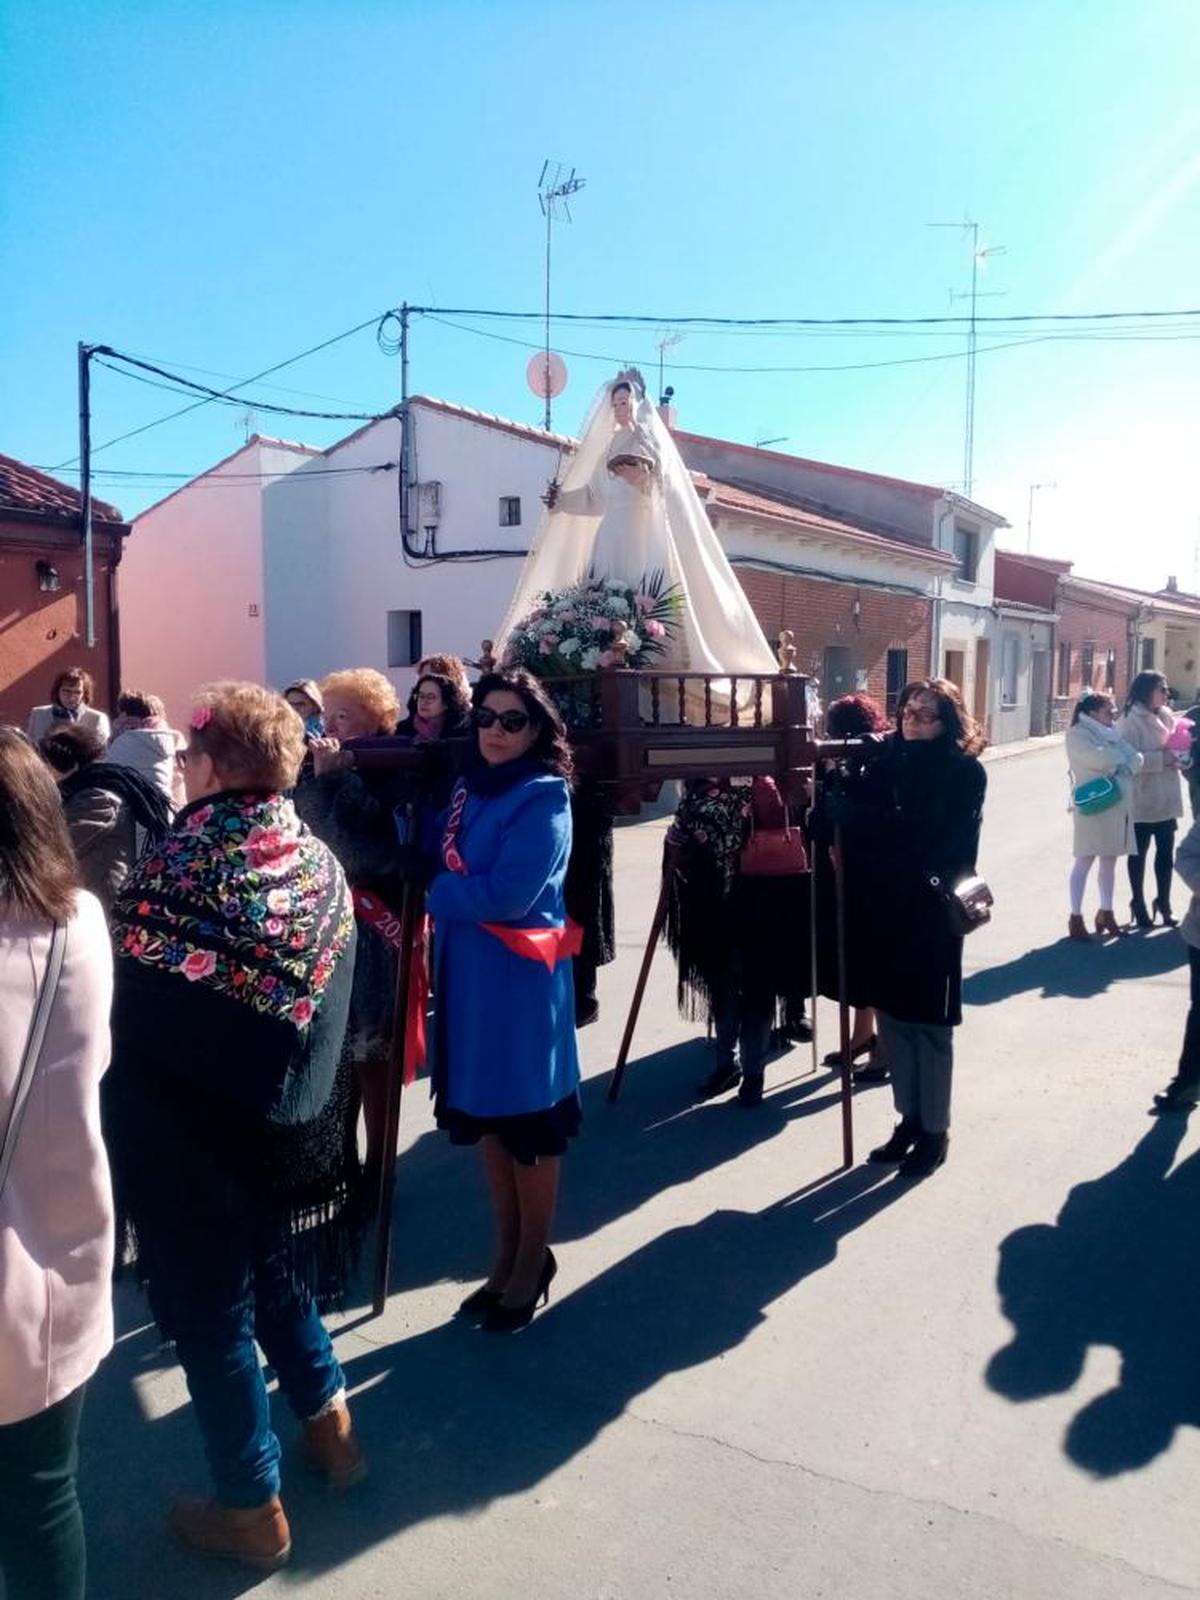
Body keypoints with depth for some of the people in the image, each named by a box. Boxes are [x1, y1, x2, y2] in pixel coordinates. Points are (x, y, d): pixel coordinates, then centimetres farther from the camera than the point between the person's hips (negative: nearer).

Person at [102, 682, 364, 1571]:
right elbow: (333, 1004, 4)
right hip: (294, 1121, 6)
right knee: (278, 1272, 26)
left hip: (193, 1134, -5)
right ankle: (330, 1424, 42)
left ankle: (252, 1507, 29)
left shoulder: (175, 877, -23)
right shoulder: (320, 863, -6)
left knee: (211, 1306, 13)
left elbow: (128, 1014, -14)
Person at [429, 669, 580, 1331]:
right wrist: (447, 894, -7)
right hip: (467, 972, 7)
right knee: (486, 1115, 16)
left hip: (519, 976, -7)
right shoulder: (468, 789, 9)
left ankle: (532, 1263, 26)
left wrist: (439, 894, -8)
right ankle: (506, 1257, 33)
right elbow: (441, 864, 14)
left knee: (527, 1120, 7)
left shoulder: (544, 798, -13)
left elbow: (506, 895, -20)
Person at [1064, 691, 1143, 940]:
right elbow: (1100, 759, -23)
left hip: (1117, 805, 7)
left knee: (1110, 860, 13)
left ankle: (1106, 913, 24)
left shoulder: (1110, 732, 15)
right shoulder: (1078, 733, -7)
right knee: (1085, 860, -2)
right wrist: (1123, 756, -5)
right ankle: (1076, 917, 4)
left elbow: (1136, 758, 5)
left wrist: (1123, 766, -15)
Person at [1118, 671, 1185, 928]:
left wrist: (1179, 756, -3)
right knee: (1139, 854, 7)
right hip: (1142, 800, -7)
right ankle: (1139, 906, 19)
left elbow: (1176, 743, 18)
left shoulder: (1166, 716, 9)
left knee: (1166, 852, 12)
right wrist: (1161, 758, -25)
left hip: (1166, 798, 7)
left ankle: (1163, 903, 26)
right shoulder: (1131, 721, -13)